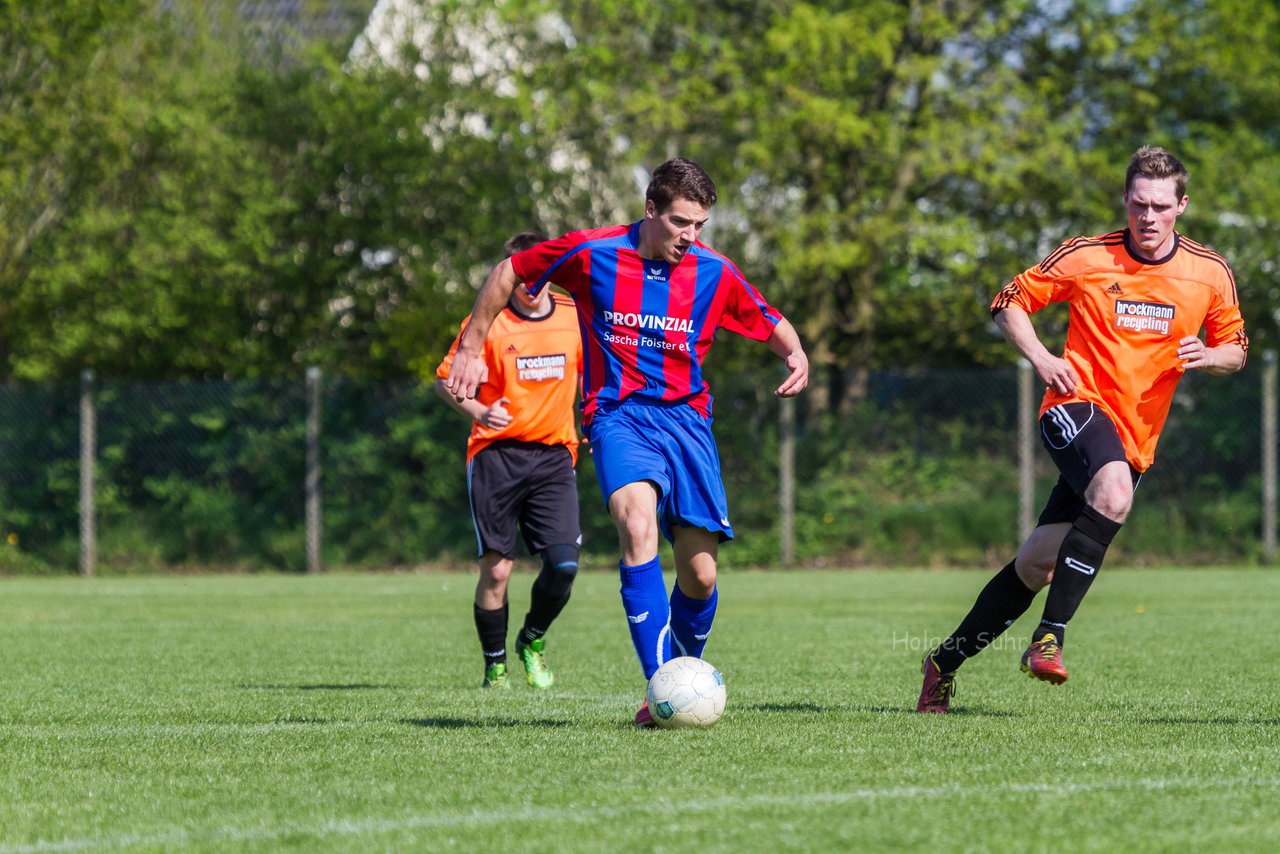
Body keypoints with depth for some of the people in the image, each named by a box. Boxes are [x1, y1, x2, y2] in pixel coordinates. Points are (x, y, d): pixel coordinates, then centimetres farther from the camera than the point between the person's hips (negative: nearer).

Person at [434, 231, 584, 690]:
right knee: (496, 569, -5)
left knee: (564, 564, -10)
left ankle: (533, 641, 18)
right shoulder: (489, 323, -5)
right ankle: (495, 665, 14)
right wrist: (477, 411, -17)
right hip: (497, 456, -2)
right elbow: (445, 378, 0)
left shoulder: (575, 318, 5)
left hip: (554, 456, 3)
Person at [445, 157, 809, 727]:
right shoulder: (591, 253, -5)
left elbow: (771, 325, 16)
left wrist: (796, 355, -6)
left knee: (700, 573, -3)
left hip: (686, 417, 3)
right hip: (618, 416, -3)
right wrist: (471, 349, 8)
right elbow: (508, 273, 9)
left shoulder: (714, 274, 1)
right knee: (637, 523, -31)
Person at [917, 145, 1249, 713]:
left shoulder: (1211, 274, 3)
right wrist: (1041, 359, -10)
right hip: (1078, 405, -4)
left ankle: (947, 660, 22)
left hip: (1135, 440, 4)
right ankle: (1049, 638, -31)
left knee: (1037, 565, 5)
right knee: (1114, 492, -36)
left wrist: (1211, 357, -10)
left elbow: (1235, 348, 13)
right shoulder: (1086, 257, -4)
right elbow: (1010, 302, 6)